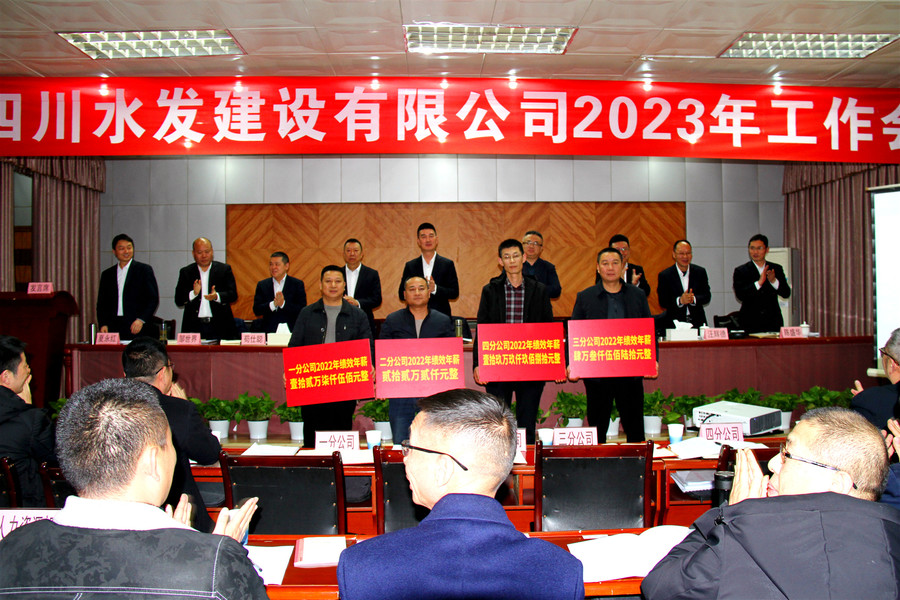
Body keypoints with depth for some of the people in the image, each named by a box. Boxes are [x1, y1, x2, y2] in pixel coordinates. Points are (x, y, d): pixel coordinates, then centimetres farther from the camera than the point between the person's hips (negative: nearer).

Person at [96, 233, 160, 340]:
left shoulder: (144, 270, 5)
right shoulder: (107, 274, 17)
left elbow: (153, 299, -1)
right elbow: (102, 303, 17)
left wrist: (141, 320, -14)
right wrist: (103, 324, 1)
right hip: (114, 329, 3)